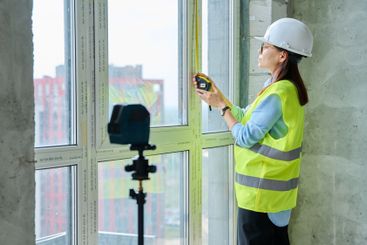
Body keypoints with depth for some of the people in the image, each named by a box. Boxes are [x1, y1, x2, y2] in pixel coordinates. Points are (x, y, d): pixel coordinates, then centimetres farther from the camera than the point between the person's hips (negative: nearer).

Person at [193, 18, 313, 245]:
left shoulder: (277, 94, -22)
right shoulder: (287, 88, 9)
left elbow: (245, 137, -19)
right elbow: (245, 118, 13)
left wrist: (221, 105, -9)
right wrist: (217, 93, 9)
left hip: (262, 190, -10)